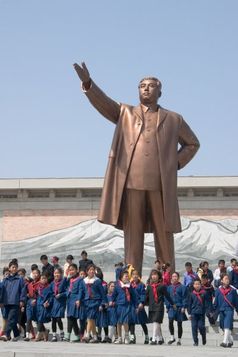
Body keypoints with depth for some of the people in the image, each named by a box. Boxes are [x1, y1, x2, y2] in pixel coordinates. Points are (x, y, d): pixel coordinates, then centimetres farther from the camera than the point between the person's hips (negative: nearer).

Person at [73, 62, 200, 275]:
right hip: (131, 183, 0)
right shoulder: (125, 113, 15)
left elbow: (192, 143, 25)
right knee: (133, 236, 1)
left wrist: (177, 163, 9)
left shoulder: (173, 119, 16)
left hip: (161, 185, 1)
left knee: (164, 236, 4)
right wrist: (88, 83, -21)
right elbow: (103, 102, -2)